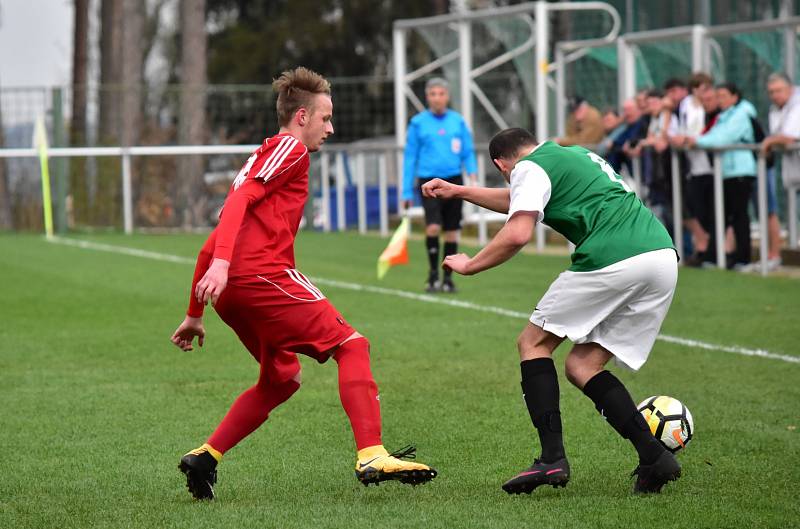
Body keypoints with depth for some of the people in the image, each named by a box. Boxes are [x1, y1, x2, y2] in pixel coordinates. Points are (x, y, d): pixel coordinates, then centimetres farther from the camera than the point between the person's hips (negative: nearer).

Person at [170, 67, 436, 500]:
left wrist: (194, 314, 32)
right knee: (351, 345, -6)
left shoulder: (263, 156, 31)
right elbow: (240, 199, -15)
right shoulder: (290, 148, 3)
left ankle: (204, 458, 11)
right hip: (263, 274, -9)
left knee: (282, 378, 20)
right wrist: (222, 262, -28)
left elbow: (212, 244, 31)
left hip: (232, 291, 9)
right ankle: (371, 456, -20)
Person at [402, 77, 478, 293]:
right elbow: (410, 158, 6)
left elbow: (468, 152, 13)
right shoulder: (418, 123, 3)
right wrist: (407, 192, 3)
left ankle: (447, 278, 16)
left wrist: (472, 172, -7)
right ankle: (433, 272, -2)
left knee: (452, 231, 5)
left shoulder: (458, 121, 8)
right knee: (433, 227, -20)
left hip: (453, 181, 3)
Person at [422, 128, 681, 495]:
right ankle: (654, 456, -3)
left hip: (612, 259, -8)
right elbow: (521, 202, 47)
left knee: (533, 343, 9)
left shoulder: (529, 168, 5)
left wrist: (469, 265, 6)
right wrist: (458, 191, 51)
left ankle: (552, 459, -6)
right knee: (581, 366, 14)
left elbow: (519, 233, -9)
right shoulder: (575, 154, 32)